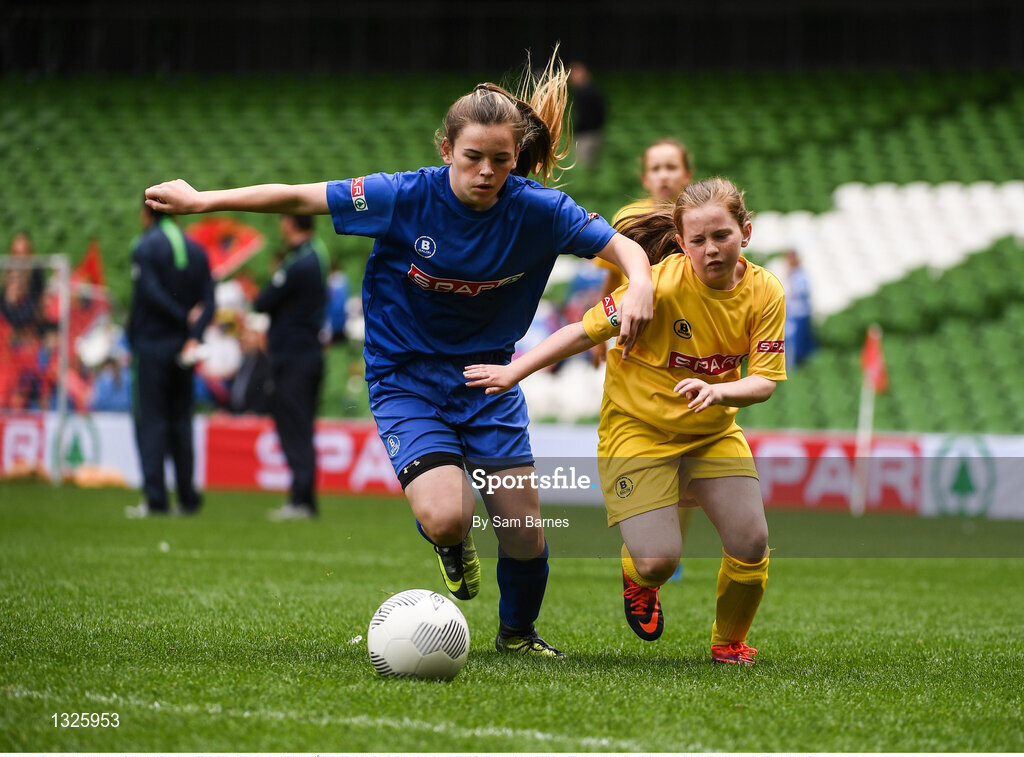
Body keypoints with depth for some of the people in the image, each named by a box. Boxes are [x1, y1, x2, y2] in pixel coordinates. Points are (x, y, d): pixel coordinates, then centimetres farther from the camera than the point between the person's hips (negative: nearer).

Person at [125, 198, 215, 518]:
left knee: (150, 421, -4)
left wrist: (185, 318, -10)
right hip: (183, 348, 6)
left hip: (151, 346, -6)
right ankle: (187, 498, 12)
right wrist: (193, 336, -8)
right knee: (181, 421, 12)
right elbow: (208, 301, 3)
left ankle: (155, 499, -10)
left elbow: (150, 294, -18)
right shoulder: (196, 250, 11)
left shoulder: (145, 247, -7)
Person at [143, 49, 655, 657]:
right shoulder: (407, 198, -19)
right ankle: (452, 544, 16)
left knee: (526, 534, 0)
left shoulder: (537, 210, -14)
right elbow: (299, 198, -10)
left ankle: (518, 634, 33)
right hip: (406, 378, -2)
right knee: (446, 517, -25)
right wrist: (202, 200, -7)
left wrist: (641, 285, -30)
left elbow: (622, 245, -7)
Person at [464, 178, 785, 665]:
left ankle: (729, 642, 20)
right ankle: (636, 576, 24)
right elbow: (586, 332, -14)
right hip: (638, 427, -4)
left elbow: (764, 380, -11)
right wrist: (514, 371, -11)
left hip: (714, 432, 4)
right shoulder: (661, 284, -23)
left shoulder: (764, 292, -10)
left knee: (751, 543, -9)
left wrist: (718, 391, -32)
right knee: (657, 561, -17)